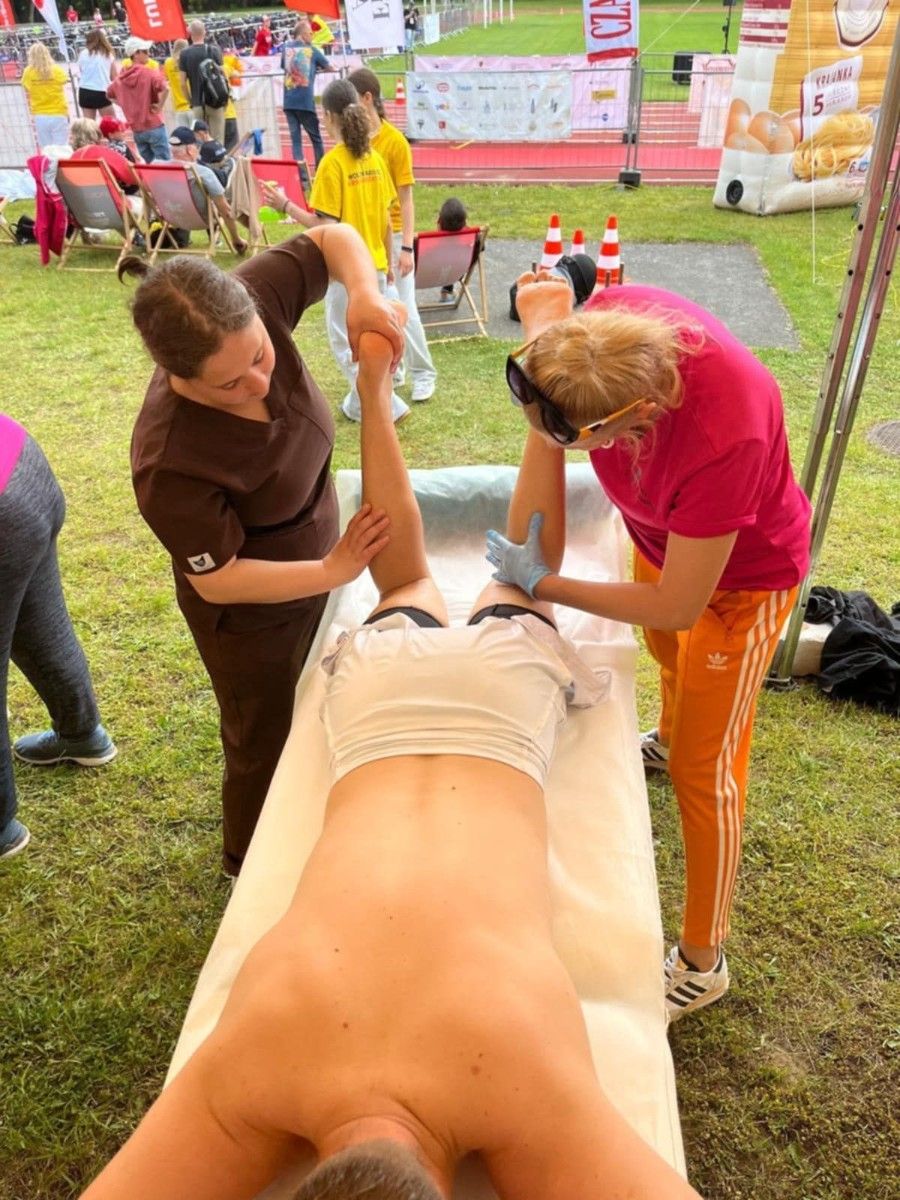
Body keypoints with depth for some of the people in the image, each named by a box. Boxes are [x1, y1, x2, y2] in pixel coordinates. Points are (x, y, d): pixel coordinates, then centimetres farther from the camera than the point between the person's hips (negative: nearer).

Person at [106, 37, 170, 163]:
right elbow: (165, 89, -27)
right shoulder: (149, 73, -10)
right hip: (154, 126, -7)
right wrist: (160, 105, -14)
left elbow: (109, 94, 23)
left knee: (146, 164, 15)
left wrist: (126, 105, 17)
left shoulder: (120, 77, 10)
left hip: (136, 129, 7)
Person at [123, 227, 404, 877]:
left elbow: (334, 236, -11)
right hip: (253, 612, -7)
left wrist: (364, 294, -31)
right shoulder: (170, 462, -39)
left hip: (316, 558, 7)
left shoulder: (252, 304, -25)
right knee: (266, 745, 19)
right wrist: (334, 571, -30)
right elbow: (216, 579, -28)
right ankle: (254, 867, 52)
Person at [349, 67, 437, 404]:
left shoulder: (395, 141, -11)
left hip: (392, 235, -5)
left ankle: (423, 374, 10)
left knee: (404, 309, -3)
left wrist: (407, 247, -15)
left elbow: (406, 198, -10)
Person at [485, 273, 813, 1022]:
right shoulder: (610, 320, -30)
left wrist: (541, 584, -24)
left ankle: (702, 962, 24)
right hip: (664, 532, 7)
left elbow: (679, 606, -32)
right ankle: (669, 738, 70)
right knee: (665, 654, 34)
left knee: (705, 770, 3)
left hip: (740, 574, -6)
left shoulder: (723, 439, -46)